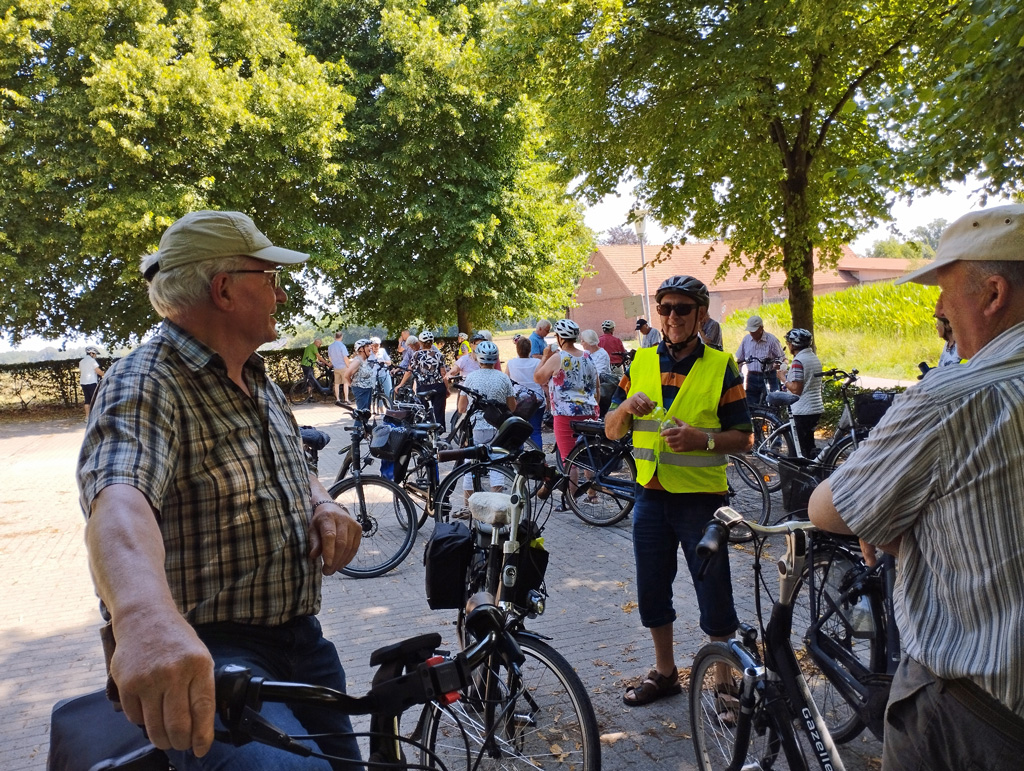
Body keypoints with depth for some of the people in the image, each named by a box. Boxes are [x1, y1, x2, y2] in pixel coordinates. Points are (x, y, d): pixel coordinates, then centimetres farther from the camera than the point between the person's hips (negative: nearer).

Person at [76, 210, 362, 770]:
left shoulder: (258, 381, 13)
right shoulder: (145, 386, -15)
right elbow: (118, 499, -34)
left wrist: (323, 506, -2)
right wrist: (145, 618, -55)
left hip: (300, 639, 8)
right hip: (199, 654, -8)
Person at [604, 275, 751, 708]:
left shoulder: (720, 367, -4)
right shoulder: (641, 363, 6)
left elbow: (743, 438, -4)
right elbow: (611, 431, 7)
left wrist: (702, 439, -22)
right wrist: (626, 407, -14)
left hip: (702, 497, -4)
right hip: (651, 495, 4)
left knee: (714, 594, 5)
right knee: (652, 590, 14)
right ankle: (664, 672, 33)